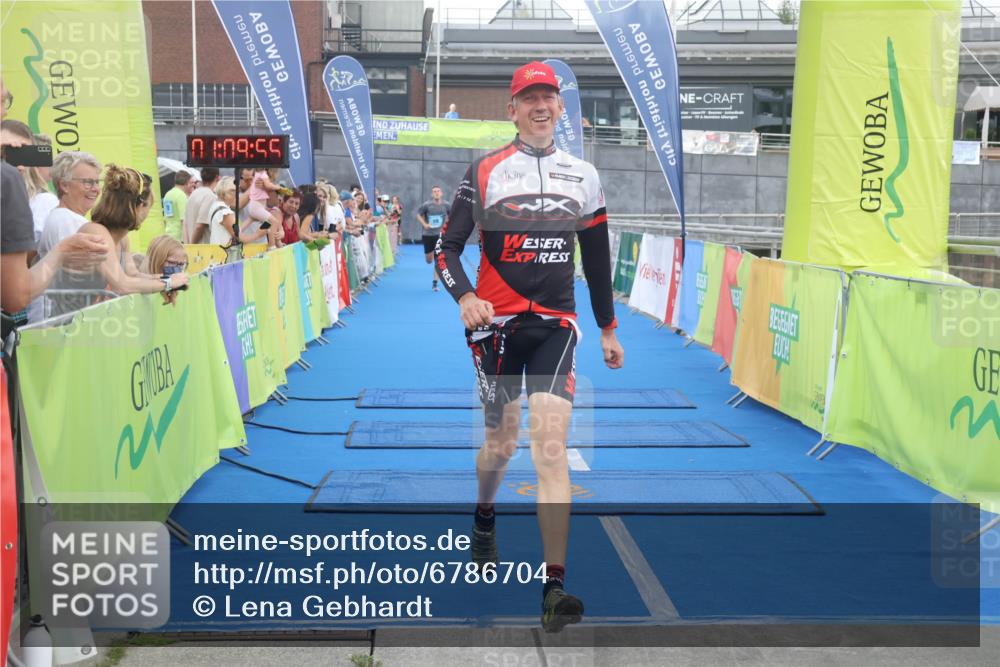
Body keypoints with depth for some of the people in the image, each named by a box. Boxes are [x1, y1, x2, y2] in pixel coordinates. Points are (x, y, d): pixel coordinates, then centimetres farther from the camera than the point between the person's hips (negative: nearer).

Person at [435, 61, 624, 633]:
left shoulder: (584, 176, 11)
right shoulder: (485, 172, 2)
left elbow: (597, 259, 18)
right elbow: (447, 247, 0)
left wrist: (609, 330, 20)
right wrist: (464, 296, -19)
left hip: (555, 323, 1)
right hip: (496, 321, -1)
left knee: (551, 444, -12)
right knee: (503, 442, 7)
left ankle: (555, 587, -15)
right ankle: (485, 517, 42)